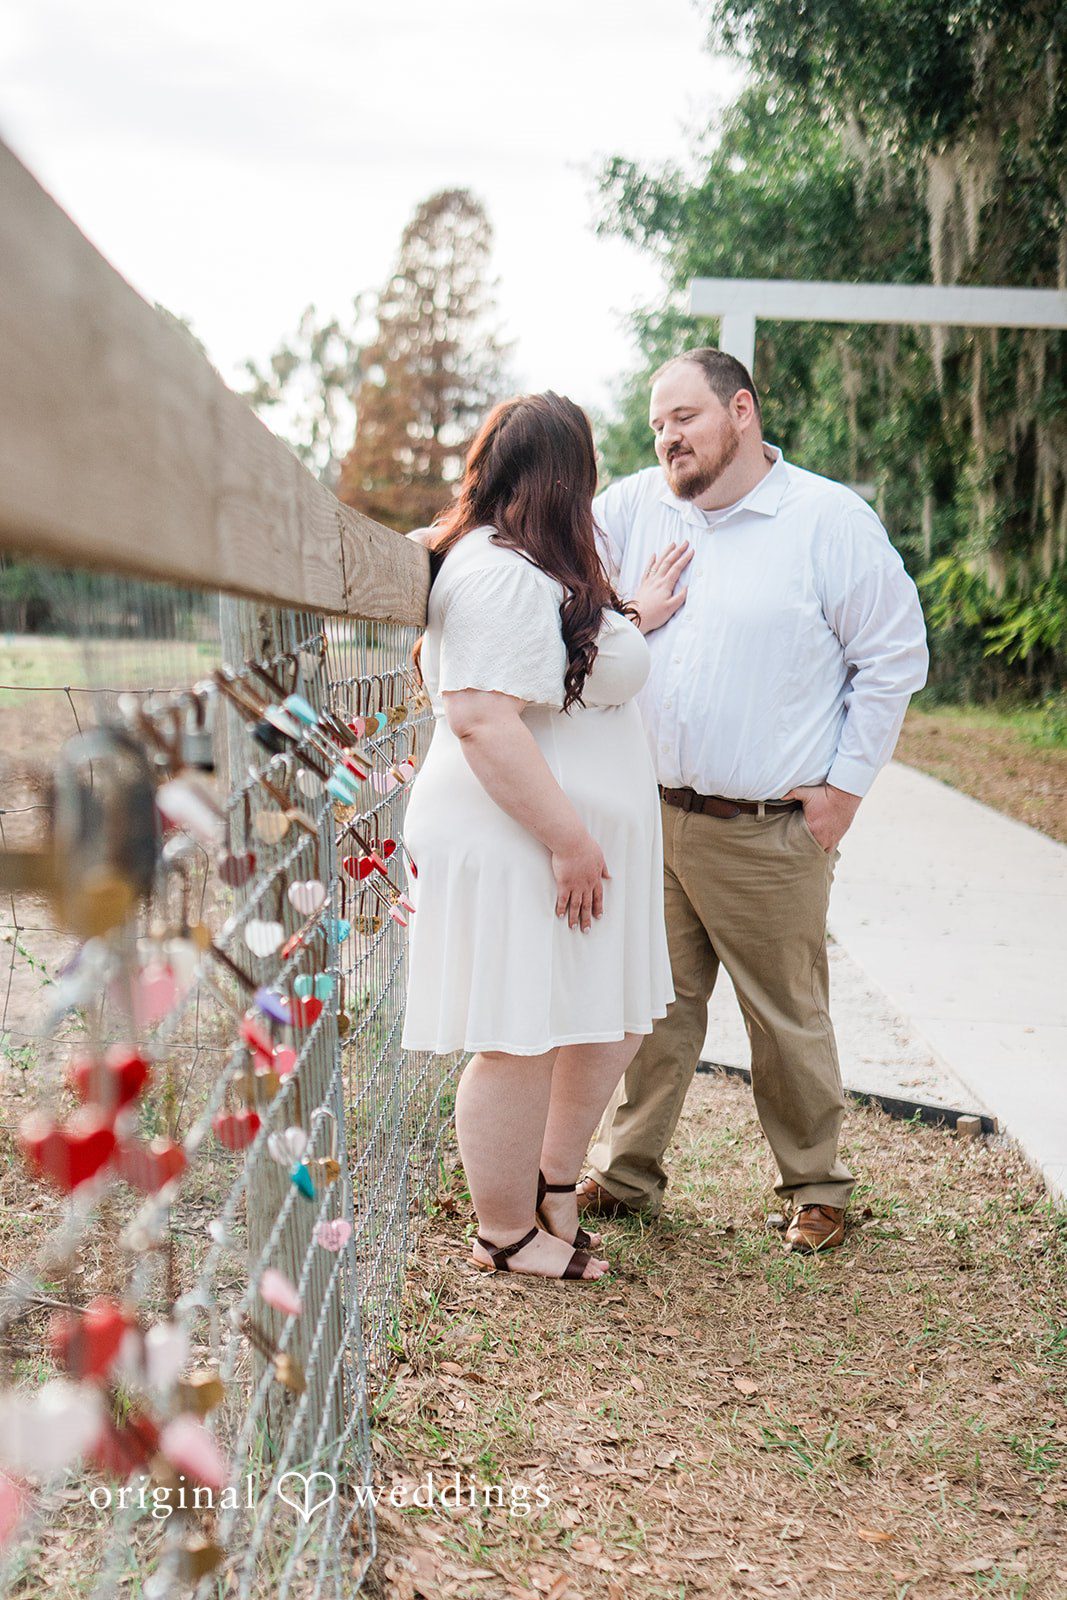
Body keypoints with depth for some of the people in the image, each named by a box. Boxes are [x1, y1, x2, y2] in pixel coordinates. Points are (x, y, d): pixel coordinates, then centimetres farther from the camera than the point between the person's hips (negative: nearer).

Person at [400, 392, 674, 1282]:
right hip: (519, 851, -11)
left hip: (570, 844, 11)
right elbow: (484, 719, -26)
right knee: (522, 1043, 1)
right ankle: (505, 1234, 16)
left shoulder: (538, 569, 16)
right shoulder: (502, 573, -19)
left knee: (615, 1022, 17)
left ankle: (554, 1178, 34)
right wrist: (570, 839, -24)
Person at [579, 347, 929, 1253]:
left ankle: (816, 1188, 22)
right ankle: (625, 1174, 23)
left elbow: (895, 659, 0)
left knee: (789, 1018, 5)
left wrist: (845, 785, -4)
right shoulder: (631, 509, 8)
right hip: (649, 817, 3)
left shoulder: (832, 520, -3)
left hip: (770, 832, -3)